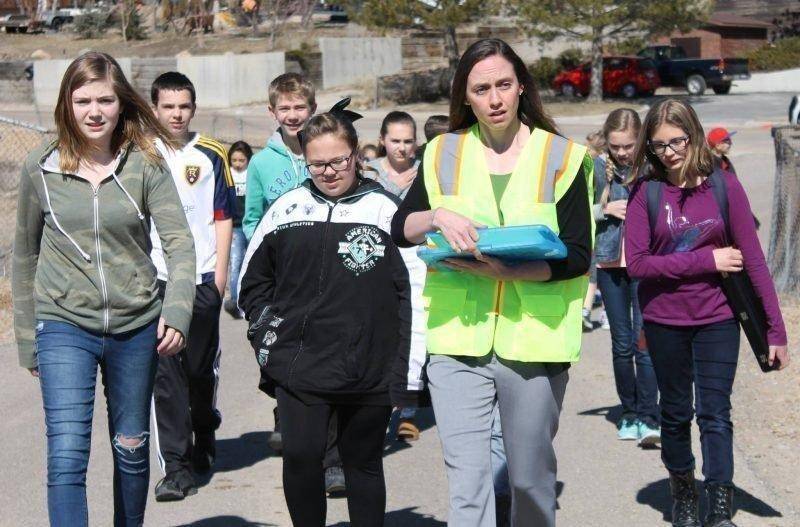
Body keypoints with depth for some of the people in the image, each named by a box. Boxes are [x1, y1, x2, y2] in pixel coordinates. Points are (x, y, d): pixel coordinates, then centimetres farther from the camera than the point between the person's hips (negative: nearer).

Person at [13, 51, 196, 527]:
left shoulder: (145, 163, -3)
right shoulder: (41, 168, -1)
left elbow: (180, 242, -8)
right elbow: (25, 256, 8)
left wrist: (176, 309, -23)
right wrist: (27, 338, 10)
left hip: (136, 326, 1)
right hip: (64, 326, -1)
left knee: (132, 449, 14)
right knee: (67, 457, -11)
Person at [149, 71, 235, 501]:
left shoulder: (212, 156, 6)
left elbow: (223, 217, 6)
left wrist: (221, 271, -2)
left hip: (203, 278, 0)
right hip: (155, 277, 0)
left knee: (203, 367, 10)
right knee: (165, 373, -6)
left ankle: (204, 435, 36)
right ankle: (175, 466, -5)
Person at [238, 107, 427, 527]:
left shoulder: (384, 210, -4)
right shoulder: (287, 209, 5)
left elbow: (416, 292, -4)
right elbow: (252, 281, 18)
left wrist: (409, 375, -6)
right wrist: (268, 336, 7)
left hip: (369, 372, -1)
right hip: (299, 368, 2)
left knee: (363, 464, 10)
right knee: (300, 456, -8)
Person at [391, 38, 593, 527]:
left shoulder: (559, 157, 0)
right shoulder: (444, 154, 8)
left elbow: (578, 256, -5)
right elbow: (399, 229, 7)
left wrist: (509, 271, -20)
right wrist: (437, 216, -14)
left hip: (533, 340, -1)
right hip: (457, 340, 1)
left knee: (531, 478, 11)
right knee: (466, 480, -4)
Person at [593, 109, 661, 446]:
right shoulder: (597, 167, 2)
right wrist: (605, 210, -9)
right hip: (610, 262, 3)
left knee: (645, 341, -11)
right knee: (622, 343, 10)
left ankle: (648, 419, -12)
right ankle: (629, 414, 20)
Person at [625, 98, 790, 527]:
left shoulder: (723, 185, -7)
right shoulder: (646, 191, -8)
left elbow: (753, 258, -6)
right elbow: (636, 263, -15)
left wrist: (775, 329, -7)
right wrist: (707, 260, -17)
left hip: (717, 318, -1)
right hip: (664, 321, 1)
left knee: (715, 415, -1)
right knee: (675, 414, 15)